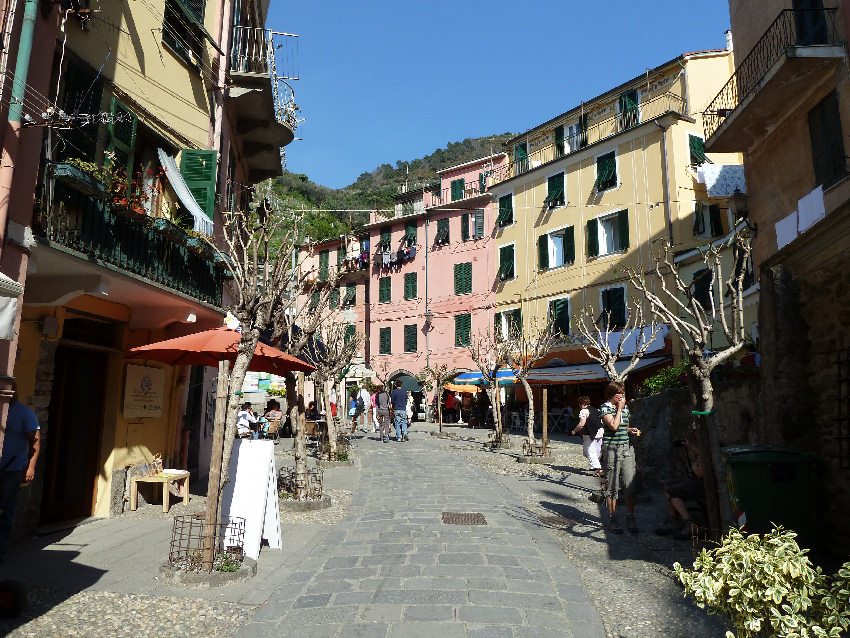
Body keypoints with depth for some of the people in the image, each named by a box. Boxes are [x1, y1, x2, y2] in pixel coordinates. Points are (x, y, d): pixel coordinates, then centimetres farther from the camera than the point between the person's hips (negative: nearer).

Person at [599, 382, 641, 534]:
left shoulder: (625, 407, 15)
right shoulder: (605, 408, -5)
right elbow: (613, 426, -19)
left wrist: (631, 430, 7)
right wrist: (619, 408, -9)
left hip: (627, 448, 5)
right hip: (612, 449, -5)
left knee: (630, 484, 1)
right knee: (612, 485, 1)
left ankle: (630, 518, 13)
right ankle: (612, 519, 11)